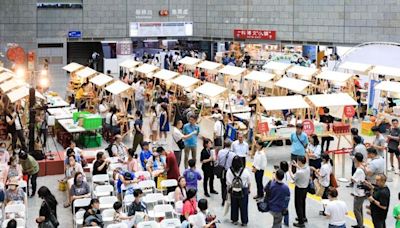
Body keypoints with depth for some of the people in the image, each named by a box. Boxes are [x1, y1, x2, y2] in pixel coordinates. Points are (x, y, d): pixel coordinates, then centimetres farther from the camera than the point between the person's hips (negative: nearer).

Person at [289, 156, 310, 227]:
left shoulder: (299, 172, -34)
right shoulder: (307, 168, -11)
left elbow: (293, 177, -14)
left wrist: (290, 169, -1)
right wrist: (296, 165, 12)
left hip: (299, 189, -8)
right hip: (305, 188, 8)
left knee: (298, 205, 6)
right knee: (302, 203, 27)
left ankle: (301, 222, 12)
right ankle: (303, 217, 45)